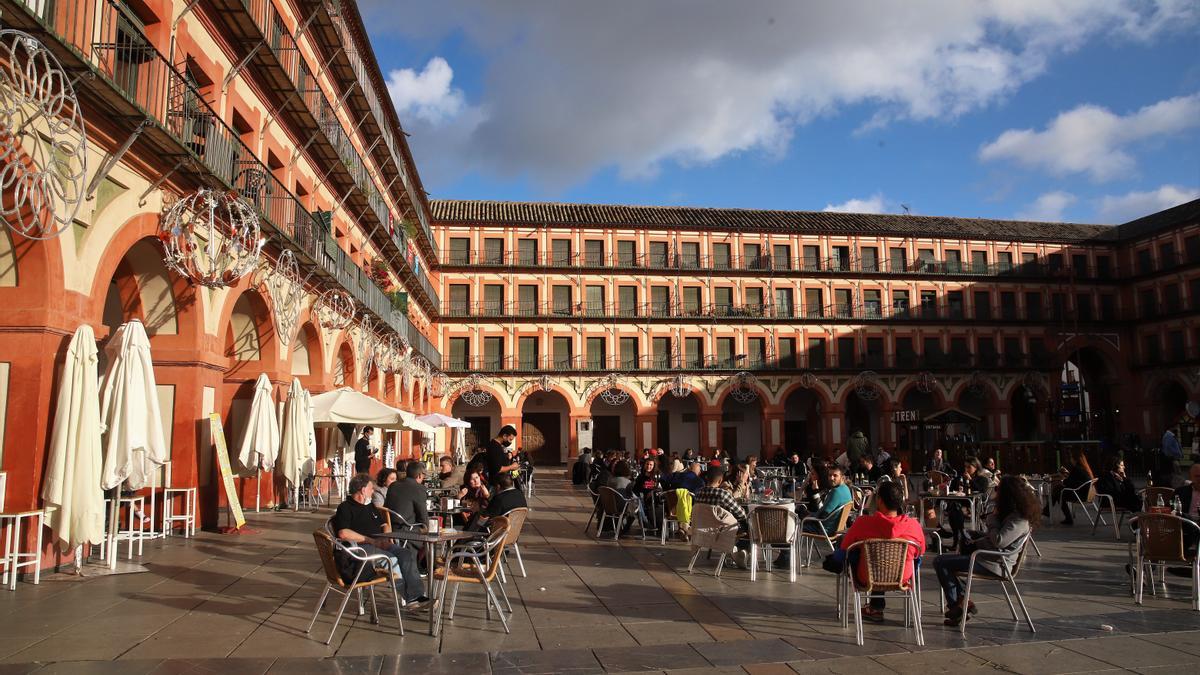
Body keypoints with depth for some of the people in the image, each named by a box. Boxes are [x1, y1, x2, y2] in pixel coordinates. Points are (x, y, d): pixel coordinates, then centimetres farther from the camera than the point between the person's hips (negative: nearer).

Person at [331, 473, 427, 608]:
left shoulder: (371, 507, 26)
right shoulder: (345, 508, 0)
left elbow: (384, 525, 30)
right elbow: (343, 533, -16)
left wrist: (388, 538, 5)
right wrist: (372, 540, -16)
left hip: (379, 545, 7)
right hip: (359, 547, -7)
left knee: (407, 554, -19)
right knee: (391, 559, -31)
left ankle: (416, 596, -27)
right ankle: (408, 599, -23)